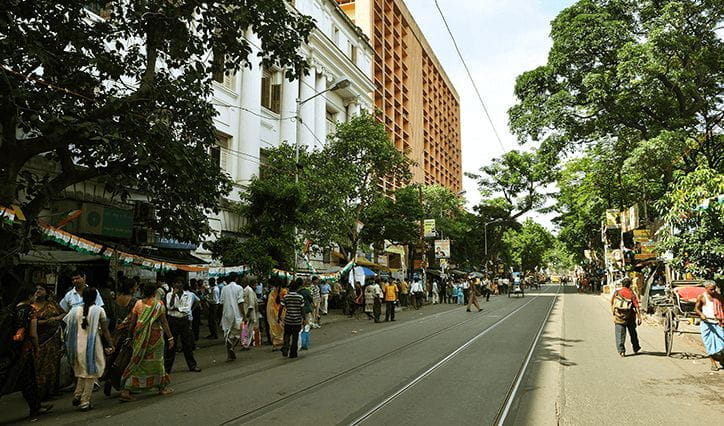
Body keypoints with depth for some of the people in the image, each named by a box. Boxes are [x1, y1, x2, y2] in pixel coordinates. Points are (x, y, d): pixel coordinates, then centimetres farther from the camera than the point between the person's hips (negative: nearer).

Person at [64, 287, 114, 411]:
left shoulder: (75, 310, 4)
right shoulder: (99, 310, -6)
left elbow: (68, 328, 5)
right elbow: (105, 330, -5)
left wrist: (68, 345, 14)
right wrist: (110, 344, 4)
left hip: (77, 345, 3)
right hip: (92, 345, -3)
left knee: (81, 372, 22)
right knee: (90, 373, 8)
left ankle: (77, 395, 9)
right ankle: (85, 402, 9)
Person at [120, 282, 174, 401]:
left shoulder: (138, 304, -1)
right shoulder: (159, 305, -9)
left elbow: (132, 322, -1)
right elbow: (164, 322, -10)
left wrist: (130, 335, 10)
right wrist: (170, 338, -7)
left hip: (140, 337, 2)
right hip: (155, 337, -2)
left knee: (136, 362, 8)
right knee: (156, 361, 13)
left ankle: (126, 390, 0)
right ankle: (163, 387, 26)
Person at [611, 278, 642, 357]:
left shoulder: (616, 293, -2)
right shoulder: (631, 294, -7)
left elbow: (612, 304, 4)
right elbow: (636, 306, -9)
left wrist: (614, 314, 14)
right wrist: (639, 318, -7)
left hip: (619, 317, 0)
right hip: (630, 317, 0)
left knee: (620, 334, 1)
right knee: (633, 333, 19)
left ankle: (621, 351, -4)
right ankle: (636, 348, 34)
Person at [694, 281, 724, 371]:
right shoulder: (701, 297, -3)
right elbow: (696, 308, 1)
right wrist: (701, 314, -19)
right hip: (706, 324, -3)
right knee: (710, 344, -1)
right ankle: (713, 364, 6)